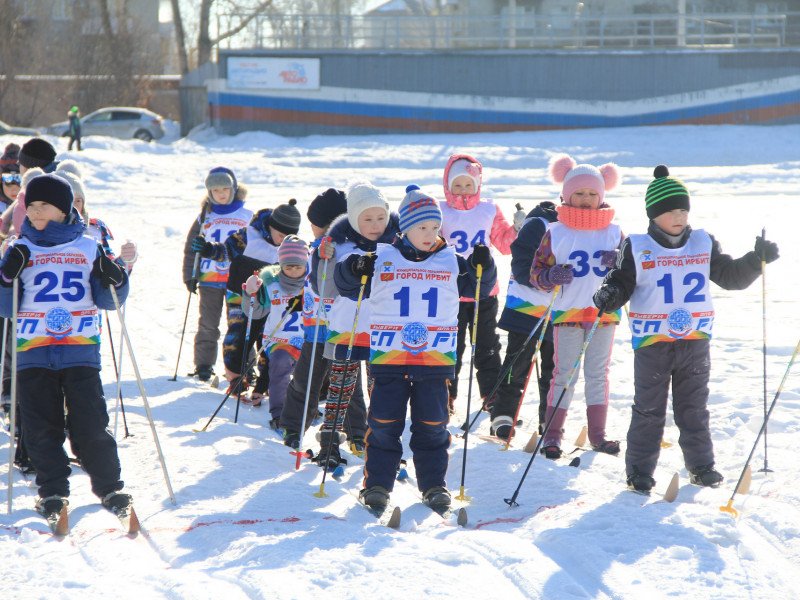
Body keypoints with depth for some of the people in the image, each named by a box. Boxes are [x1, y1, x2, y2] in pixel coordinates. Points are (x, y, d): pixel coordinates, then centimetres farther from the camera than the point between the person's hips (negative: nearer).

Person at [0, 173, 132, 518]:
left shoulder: (89, 249, 8)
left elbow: (108, 301, 11)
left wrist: (114, 281, -10)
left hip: (81, 350, -1)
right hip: (33, 353, 1)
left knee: (90, 423, -6)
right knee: (41, 427, -2)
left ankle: (109, 486, 3)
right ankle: (52, 490, 7)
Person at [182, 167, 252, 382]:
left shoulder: (247, 217, 7)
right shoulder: (205, 217, 9)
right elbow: (191, 247, 13)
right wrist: (190, 276, 5)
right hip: (209, 278, 1)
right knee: (208, 324, 1)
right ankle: (203, 366, 9)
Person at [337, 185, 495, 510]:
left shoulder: (451, 261, 8)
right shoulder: (382, 259, 4)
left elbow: (479, 288, 15)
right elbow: (347, 287, 8)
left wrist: (482, 267, -5)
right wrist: (355, 270, -13)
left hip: (436, 358, 1)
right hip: (388, 355, -1)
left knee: (432, 425, 5)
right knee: (384, 423, 0)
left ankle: (434, 484, 14)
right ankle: (377, 482, 8)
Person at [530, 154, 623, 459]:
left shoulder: (614, 232, 8)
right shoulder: (555, 233, 2)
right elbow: (536, 271, 4)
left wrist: (620, 263, -9)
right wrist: (551, 277, -17)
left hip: (604, 311, 2)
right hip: (567, 311, -2)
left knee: (598, 373, 6)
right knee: (564, 373, -1)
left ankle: (597, 433, 11)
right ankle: (552, 433, 5)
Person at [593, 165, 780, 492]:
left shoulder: (704, 244, 6)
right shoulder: (637, 248, -3)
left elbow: (731, 276, 6)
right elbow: (622, 281, -2)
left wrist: (757, 259, -9)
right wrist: (609, 295, -24)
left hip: (695, 340, 3)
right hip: (652, 342, -3)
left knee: (694, 407, 11)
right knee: (649, 409, 2)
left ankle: (701, 465, 21)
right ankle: (639, 470, 9)